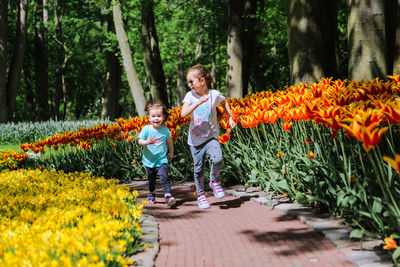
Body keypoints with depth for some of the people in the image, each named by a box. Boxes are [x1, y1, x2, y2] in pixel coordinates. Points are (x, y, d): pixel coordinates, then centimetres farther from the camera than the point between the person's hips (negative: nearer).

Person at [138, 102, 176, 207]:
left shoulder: (165, 130, -2)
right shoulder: (146, 129, -8)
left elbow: (169, 141, 14)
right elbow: (139, 140, -11)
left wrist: (171, 153, 25)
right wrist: (147, 142, -32)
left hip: (162, 160, -1)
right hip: (149, 160, 1)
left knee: (164, 178, -19)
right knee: (151, 180, 16)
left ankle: (168, 197, -24)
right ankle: (151, 195, 40)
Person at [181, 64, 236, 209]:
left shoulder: (215, 94, -6)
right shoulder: (190, 95, -7)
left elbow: (224, 102, 19)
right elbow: (184, 113, -23)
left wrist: (230, 118, 12)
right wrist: (198, 102, -32)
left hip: (211, 136, -1)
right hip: (195, 139, 1)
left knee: (217, 160, -24)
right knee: (198, 168, 5)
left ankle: (214, 181, 4)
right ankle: (200, 195, 24)